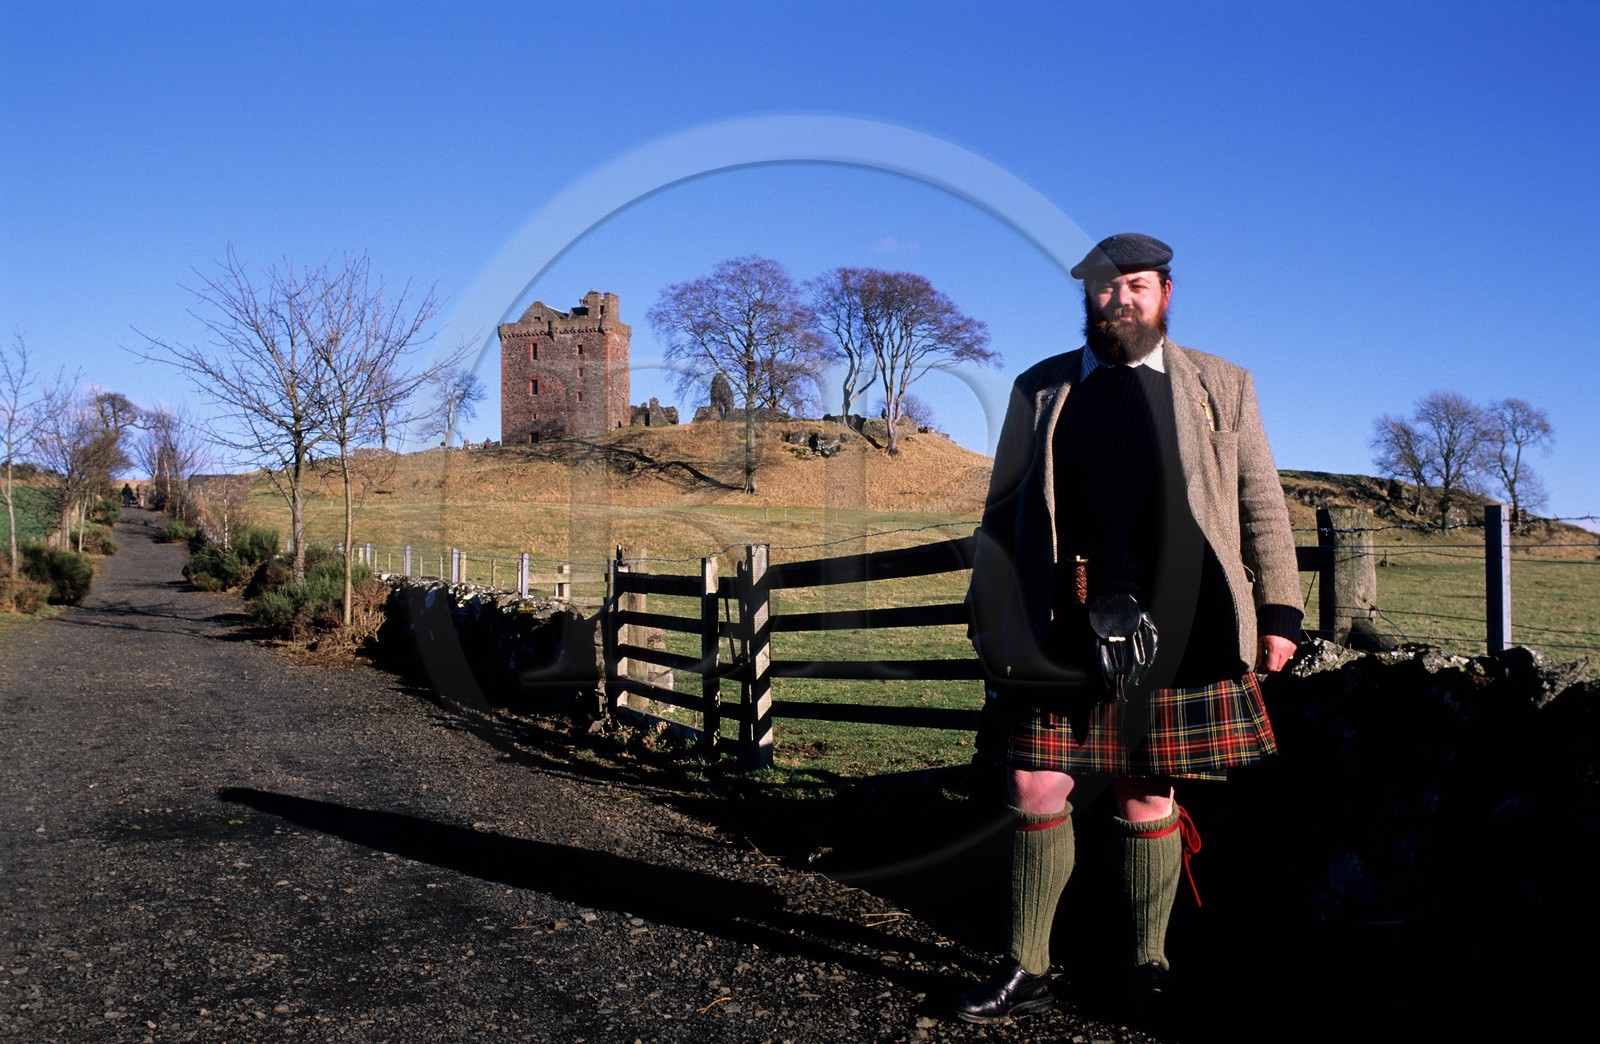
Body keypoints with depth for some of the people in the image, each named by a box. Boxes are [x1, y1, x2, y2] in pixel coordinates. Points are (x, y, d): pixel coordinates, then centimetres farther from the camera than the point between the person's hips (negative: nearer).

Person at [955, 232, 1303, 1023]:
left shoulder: (1221, 386, 11)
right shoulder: (1038, 392, 12)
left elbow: (1261, 506, 10)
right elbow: (1002, 511, 11)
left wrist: (1279, 611, 4)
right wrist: (989, 618, 6)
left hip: (1165, 635, 0)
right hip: (1058, 635, 1)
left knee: (1148, 800, 8)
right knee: (1035, 794, 1)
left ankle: (1148, 962, 26)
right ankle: (1025, 972, 15)